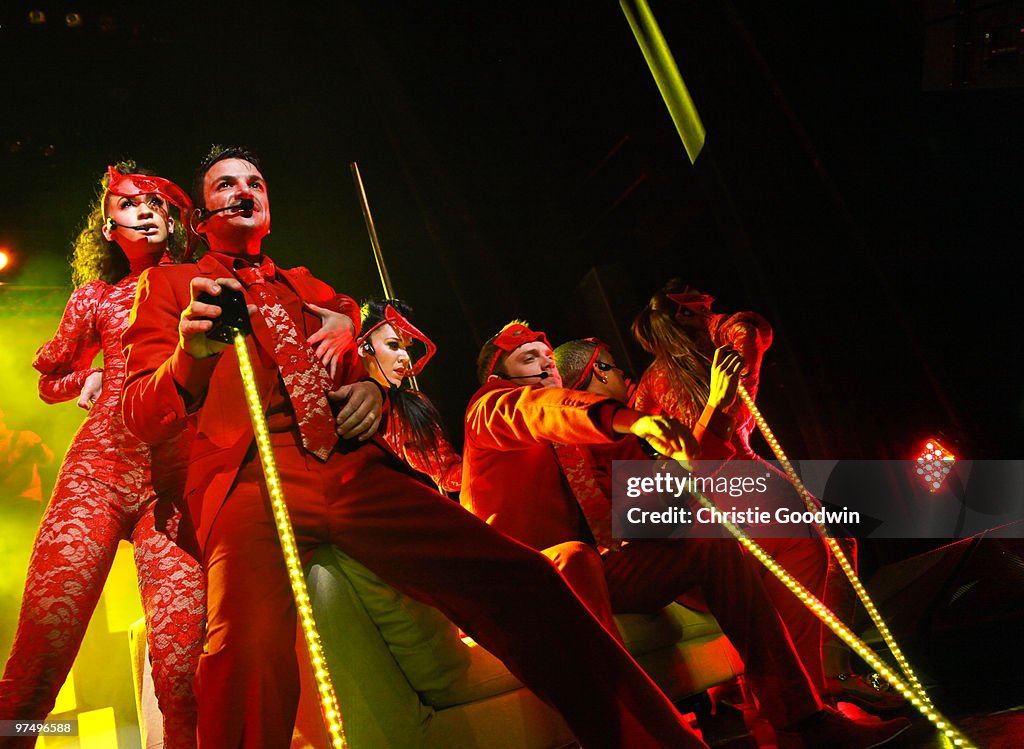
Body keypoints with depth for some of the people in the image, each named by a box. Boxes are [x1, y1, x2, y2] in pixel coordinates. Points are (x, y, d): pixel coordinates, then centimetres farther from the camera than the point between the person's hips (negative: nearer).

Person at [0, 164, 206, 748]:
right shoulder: (96, 296, 21)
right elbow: (51, 381, 34)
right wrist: (92, 378, 15)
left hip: (177, 475, -1)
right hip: (101, 463, 1)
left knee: (183, 667, -14)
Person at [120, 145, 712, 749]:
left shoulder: (309, 288, 32)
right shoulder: (170, 286, 20)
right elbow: (142, 416, 7)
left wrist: (371, 389, 8)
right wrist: (190, 355, -16)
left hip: (353, 469, 4)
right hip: (250, 475, -3)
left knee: (523, 582, -18)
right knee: (250, 650, -37)